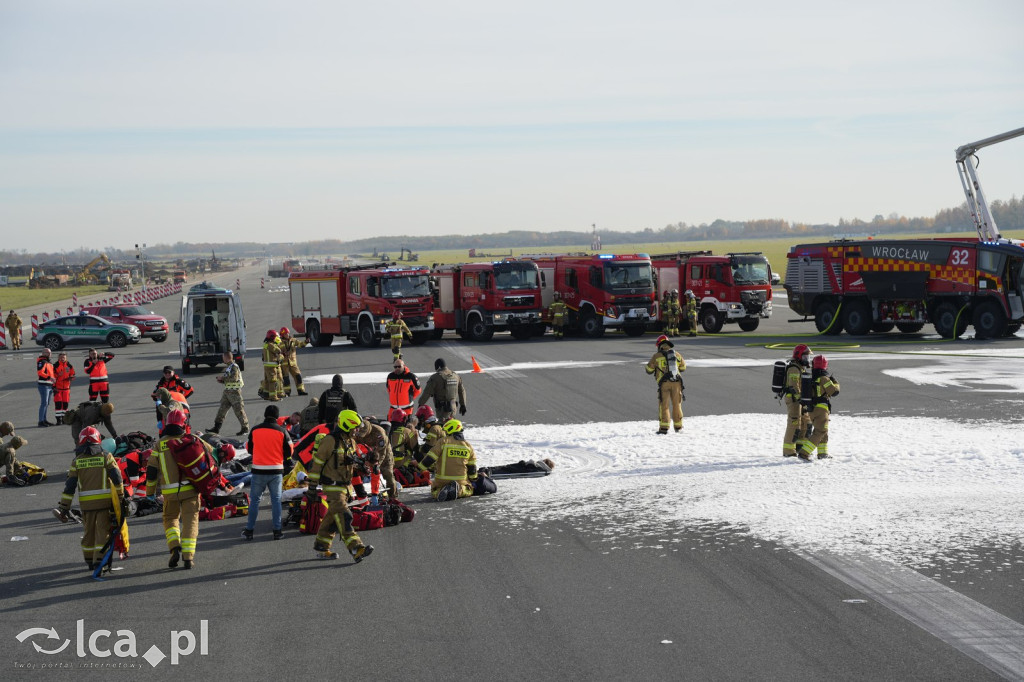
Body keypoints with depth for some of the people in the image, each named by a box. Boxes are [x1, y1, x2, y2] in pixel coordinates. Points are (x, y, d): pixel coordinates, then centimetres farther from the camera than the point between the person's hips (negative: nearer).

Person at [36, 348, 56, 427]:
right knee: (44, 403, -12)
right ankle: (41, 421, -11)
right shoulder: (42, 362, -11)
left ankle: (44, 420, 19)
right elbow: (40, 372, -22)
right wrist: (50, 377, -25)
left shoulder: (48, 362, 20)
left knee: (47, 403, 13)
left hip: (49, 385, 10)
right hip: (44, 385, -10)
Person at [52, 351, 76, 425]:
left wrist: (71, 377, -11)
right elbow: (53, 376, -5)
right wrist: (54, 387, -10)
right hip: (58, 387, -4)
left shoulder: (69, 365, 7)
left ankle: (64, 418, 19)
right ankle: (58, 418, -4)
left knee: (65, 403, 8)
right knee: (58, 403, -8)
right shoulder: (55, 366, -5)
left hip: (66, 387, 4)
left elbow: (73, 374, 13)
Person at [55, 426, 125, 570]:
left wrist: (64, 507, 3)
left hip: (86, 503, 2)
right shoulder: (105, 457, 0)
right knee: (103, 531, 0)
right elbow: (117, 478, -3)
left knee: (88, 531, 16)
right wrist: (120, 497, 8)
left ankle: (89, 560, 25)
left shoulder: (77, 461, 3)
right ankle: (99, 560, -10)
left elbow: (69, 485, 0)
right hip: (104, 501, -2)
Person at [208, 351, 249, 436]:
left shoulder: (234, 367, -14)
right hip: (227, 391, 9)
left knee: (239, 410, -2)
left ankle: (245, 428, 8)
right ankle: (216, 428, 10)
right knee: (222, 409, 7)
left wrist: (223, 378, -18)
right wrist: (221, 380, 5)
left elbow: (234, 378, -25)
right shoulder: (228, 367, 14)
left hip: (235, 391, -9)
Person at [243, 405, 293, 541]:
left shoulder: (255, 430, -2)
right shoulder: (281, 431, -6)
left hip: (258, 470, 0)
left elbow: (249, 448, 10)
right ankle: (277, 531, 6)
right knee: (276, 499, 8)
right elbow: (289, 452, -1)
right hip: (276, 470, 0)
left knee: (254, 499, 9)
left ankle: (249, 530, 10)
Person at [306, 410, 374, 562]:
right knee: (343, 517, -15)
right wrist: (312, 488, -12)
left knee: (332, 517, 15)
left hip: (344, 485, 9)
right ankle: (356, 549, -24)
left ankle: (321, 547, 27)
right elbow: (316, 464, -13)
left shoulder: (351, 442, 11)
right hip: (332, 486, -9)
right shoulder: (329, 441, -16)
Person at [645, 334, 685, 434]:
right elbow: (683, 367, 24)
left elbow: (649, 370, 8)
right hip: (676, 382, 3)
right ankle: (678, 426, 19)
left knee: (664, 405, 0)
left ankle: (664, 427, -7)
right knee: (677, 404, 13)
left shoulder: (657, 356, 0)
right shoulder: (677, 354, 11)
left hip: (664, 383, -3)